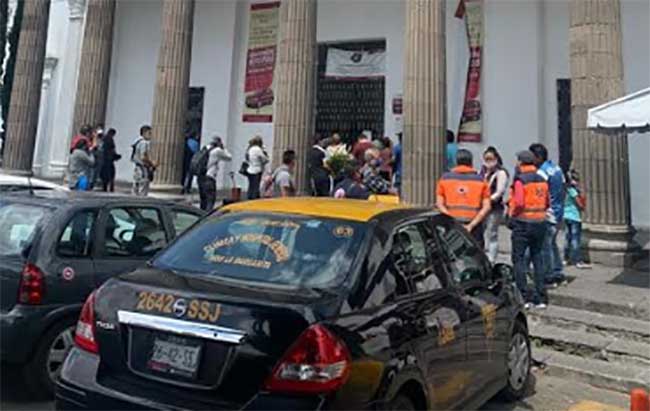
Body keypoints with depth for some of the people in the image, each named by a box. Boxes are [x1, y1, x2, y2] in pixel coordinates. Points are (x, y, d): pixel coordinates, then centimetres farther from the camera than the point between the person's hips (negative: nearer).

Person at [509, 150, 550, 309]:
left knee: (518, 260, 2)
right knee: (538, 258, 12)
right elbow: (547, 203, 14)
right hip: (540, 223, 6)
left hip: (523, 223, -6)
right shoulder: (542, 180, 9)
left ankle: (524, 297, 0)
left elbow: (519, 203, -20)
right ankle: (541, 298, 14)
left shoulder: (520, 180, -12)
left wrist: (512, 216, -6)